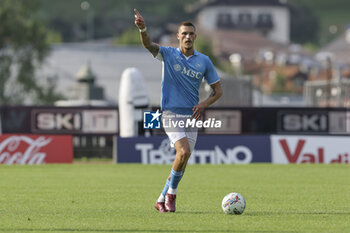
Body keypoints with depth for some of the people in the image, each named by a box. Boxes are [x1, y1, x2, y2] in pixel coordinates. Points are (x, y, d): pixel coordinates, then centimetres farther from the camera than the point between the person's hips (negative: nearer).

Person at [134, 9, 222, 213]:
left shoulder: (204, 61, 6)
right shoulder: (168, 54, 0)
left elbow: (218, 90, 12)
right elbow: (149, 44, -19)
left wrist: (204, 104, -7)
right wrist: (143, 28, -40)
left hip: (191, 117, 4)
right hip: (171, 114, -4)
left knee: (182, 161, 3)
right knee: (184, 151, -23)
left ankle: (163, 199, 20)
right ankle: (172, 192, -3)